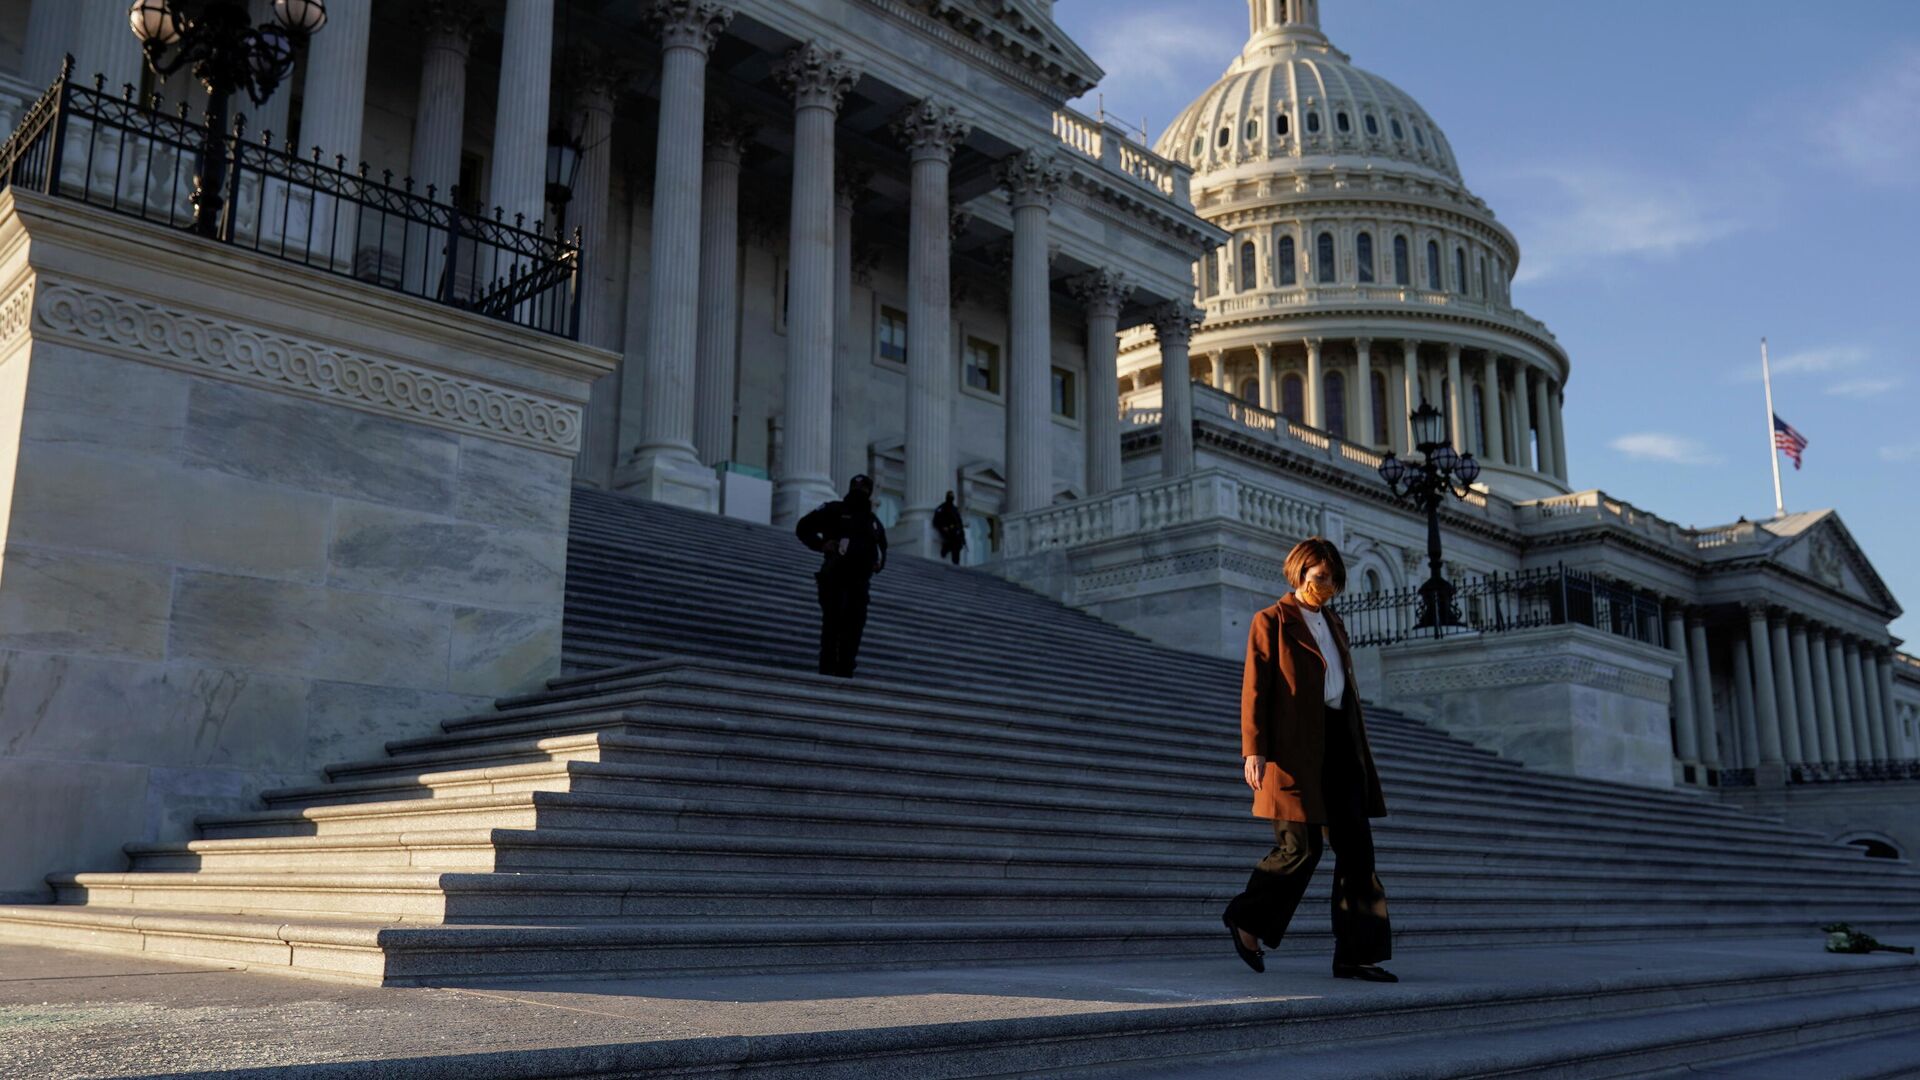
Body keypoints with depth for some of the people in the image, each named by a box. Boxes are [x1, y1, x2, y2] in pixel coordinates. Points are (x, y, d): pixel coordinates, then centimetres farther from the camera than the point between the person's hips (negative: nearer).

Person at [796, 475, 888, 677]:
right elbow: (803, 528, 4)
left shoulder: (873, 521, 21)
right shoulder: (834, 510, 5)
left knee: (855, 625, 0)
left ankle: (846, 672, 3)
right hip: (834, 577, -5)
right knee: (833, 622, -9)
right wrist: (822, 545, -11)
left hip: (860, 579, 5)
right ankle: (828, 670, -8)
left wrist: (879, 562, 14)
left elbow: (882, 545, 36)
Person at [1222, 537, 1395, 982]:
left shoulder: (1332, 623, 20)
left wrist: (1358, 750, 18)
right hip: (1295, 748, -7)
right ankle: (1245, 919, 16)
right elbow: (1254, 688, -7)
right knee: (1301, 849, -6)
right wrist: (1253, 749, -17)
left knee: (1356, 850, 1)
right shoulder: (1271, 622, -1)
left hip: (1339, 744, 7)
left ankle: (1355, 955, 3)